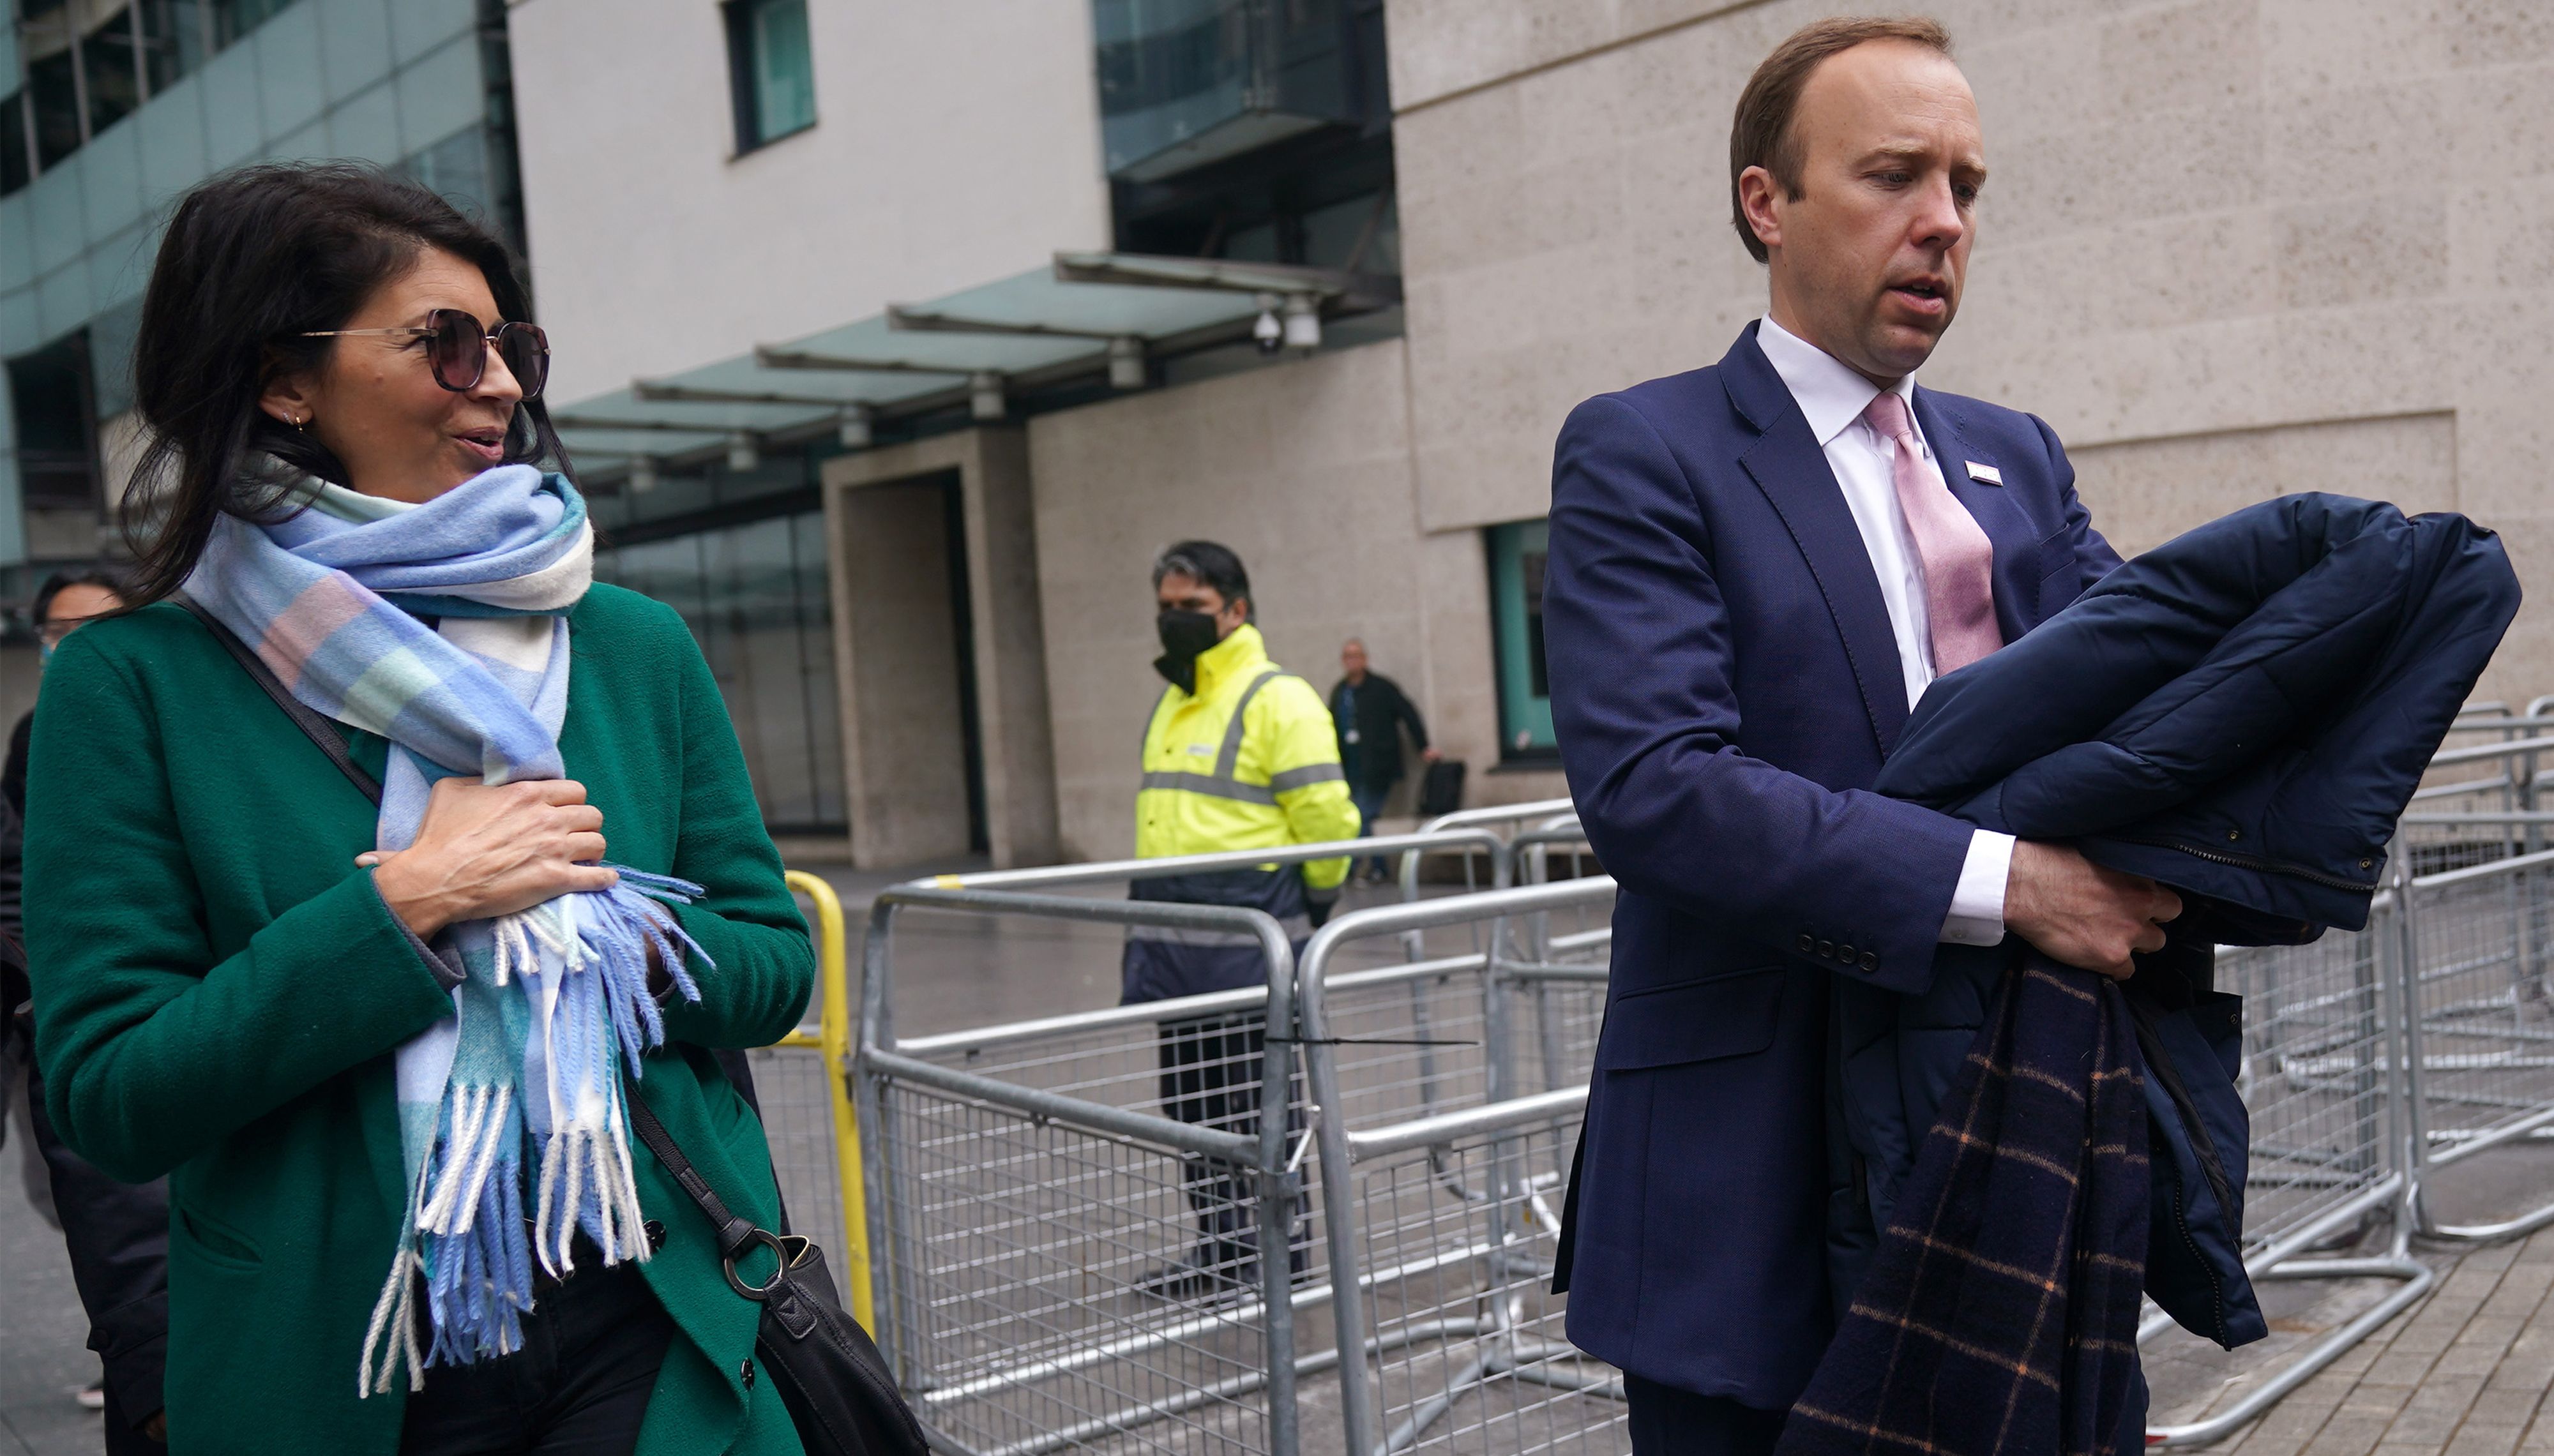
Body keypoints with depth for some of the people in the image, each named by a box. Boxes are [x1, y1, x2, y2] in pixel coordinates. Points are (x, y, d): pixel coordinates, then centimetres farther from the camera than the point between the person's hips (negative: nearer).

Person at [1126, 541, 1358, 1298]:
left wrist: (1314, 898, 0)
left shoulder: (1279, 699, -10)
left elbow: (1325, 817, -12)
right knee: (1192, 1098, 14)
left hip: (1246, 934, -8)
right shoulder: (1171, 704, 18)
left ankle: (1275, 1255, 11)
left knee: (1256, 1098, -1)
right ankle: (1220, 1246, 26)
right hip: (1170, 936, 9)